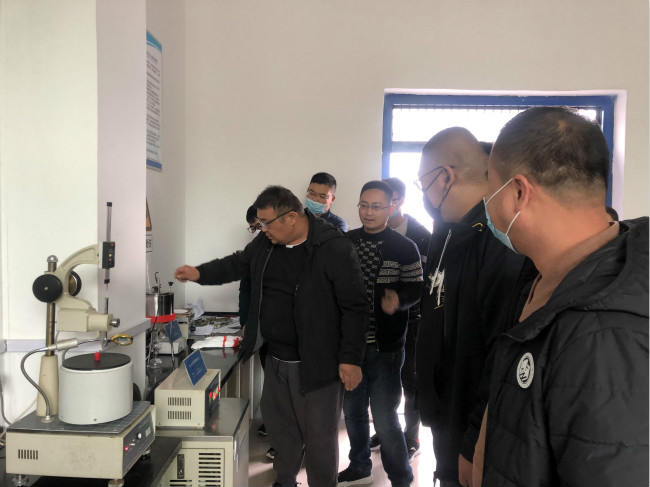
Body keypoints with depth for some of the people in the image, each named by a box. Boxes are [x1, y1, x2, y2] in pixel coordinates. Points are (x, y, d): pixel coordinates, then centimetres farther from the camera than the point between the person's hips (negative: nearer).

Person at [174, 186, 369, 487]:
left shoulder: (335, 249, -19)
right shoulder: (265, 243, 2)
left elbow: (354, 308, -17)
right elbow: (237, 264, 18)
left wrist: (350, 359, -18)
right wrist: (200, 273, 4)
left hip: (316, 364, -7)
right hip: (276, 360, 7)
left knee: (319, 436, 6)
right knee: (278, 423, 23)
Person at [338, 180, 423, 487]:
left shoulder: (405, 248, -7)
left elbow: (416, 289, -5)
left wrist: (398, 298, -25)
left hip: (385, 347, -4)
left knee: (384, 419, 3)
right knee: (353, 410, 18)